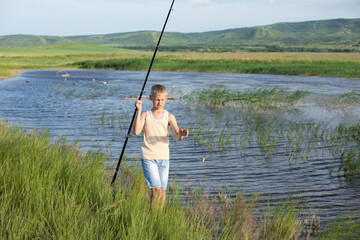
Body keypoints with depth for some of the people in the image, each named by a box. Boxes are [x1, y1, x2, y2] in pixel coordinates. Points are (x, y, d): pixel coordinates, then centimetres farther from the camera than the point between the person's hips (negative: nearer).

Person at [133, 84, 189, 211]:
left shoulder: (169, 117, 4)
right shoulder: (145, 115, 2)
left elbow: (178, 137, -6)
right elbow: (136, 131, -14)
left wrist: (182, 133, -30)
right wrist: (139, 111, -17)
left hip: (164, 157, 2)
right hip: (148, 157, -2)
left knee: (163, 191, 7)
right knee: (156, 189, -13)